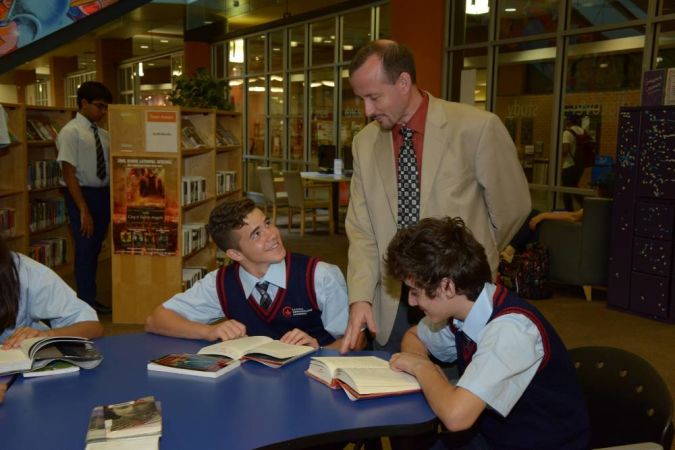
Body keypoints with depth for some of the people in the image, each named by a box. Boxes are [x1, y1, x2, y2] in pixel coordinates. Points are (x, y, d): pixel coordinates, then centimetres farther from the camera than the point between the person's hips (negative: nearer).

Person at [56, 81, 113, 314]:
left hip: (104, 194, 6)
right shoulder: (70, 132, -11)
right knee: (85, 249, 1)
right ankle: (86, 302, 16)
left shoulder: (103, 134, 7)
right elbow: (69, 174, -15)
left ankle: (91, 299, 29)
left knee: (95, 249, 15)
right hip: (82, 194, -6)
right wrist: (83, 210, -19)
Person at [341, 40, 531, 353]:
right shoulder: (365, 142, 1)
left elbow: (511, 207, -2)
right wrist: (360, 298, -11)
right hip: (391, 304, 4)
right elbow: (361, 231, 1)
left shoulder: (477, 127, -13)